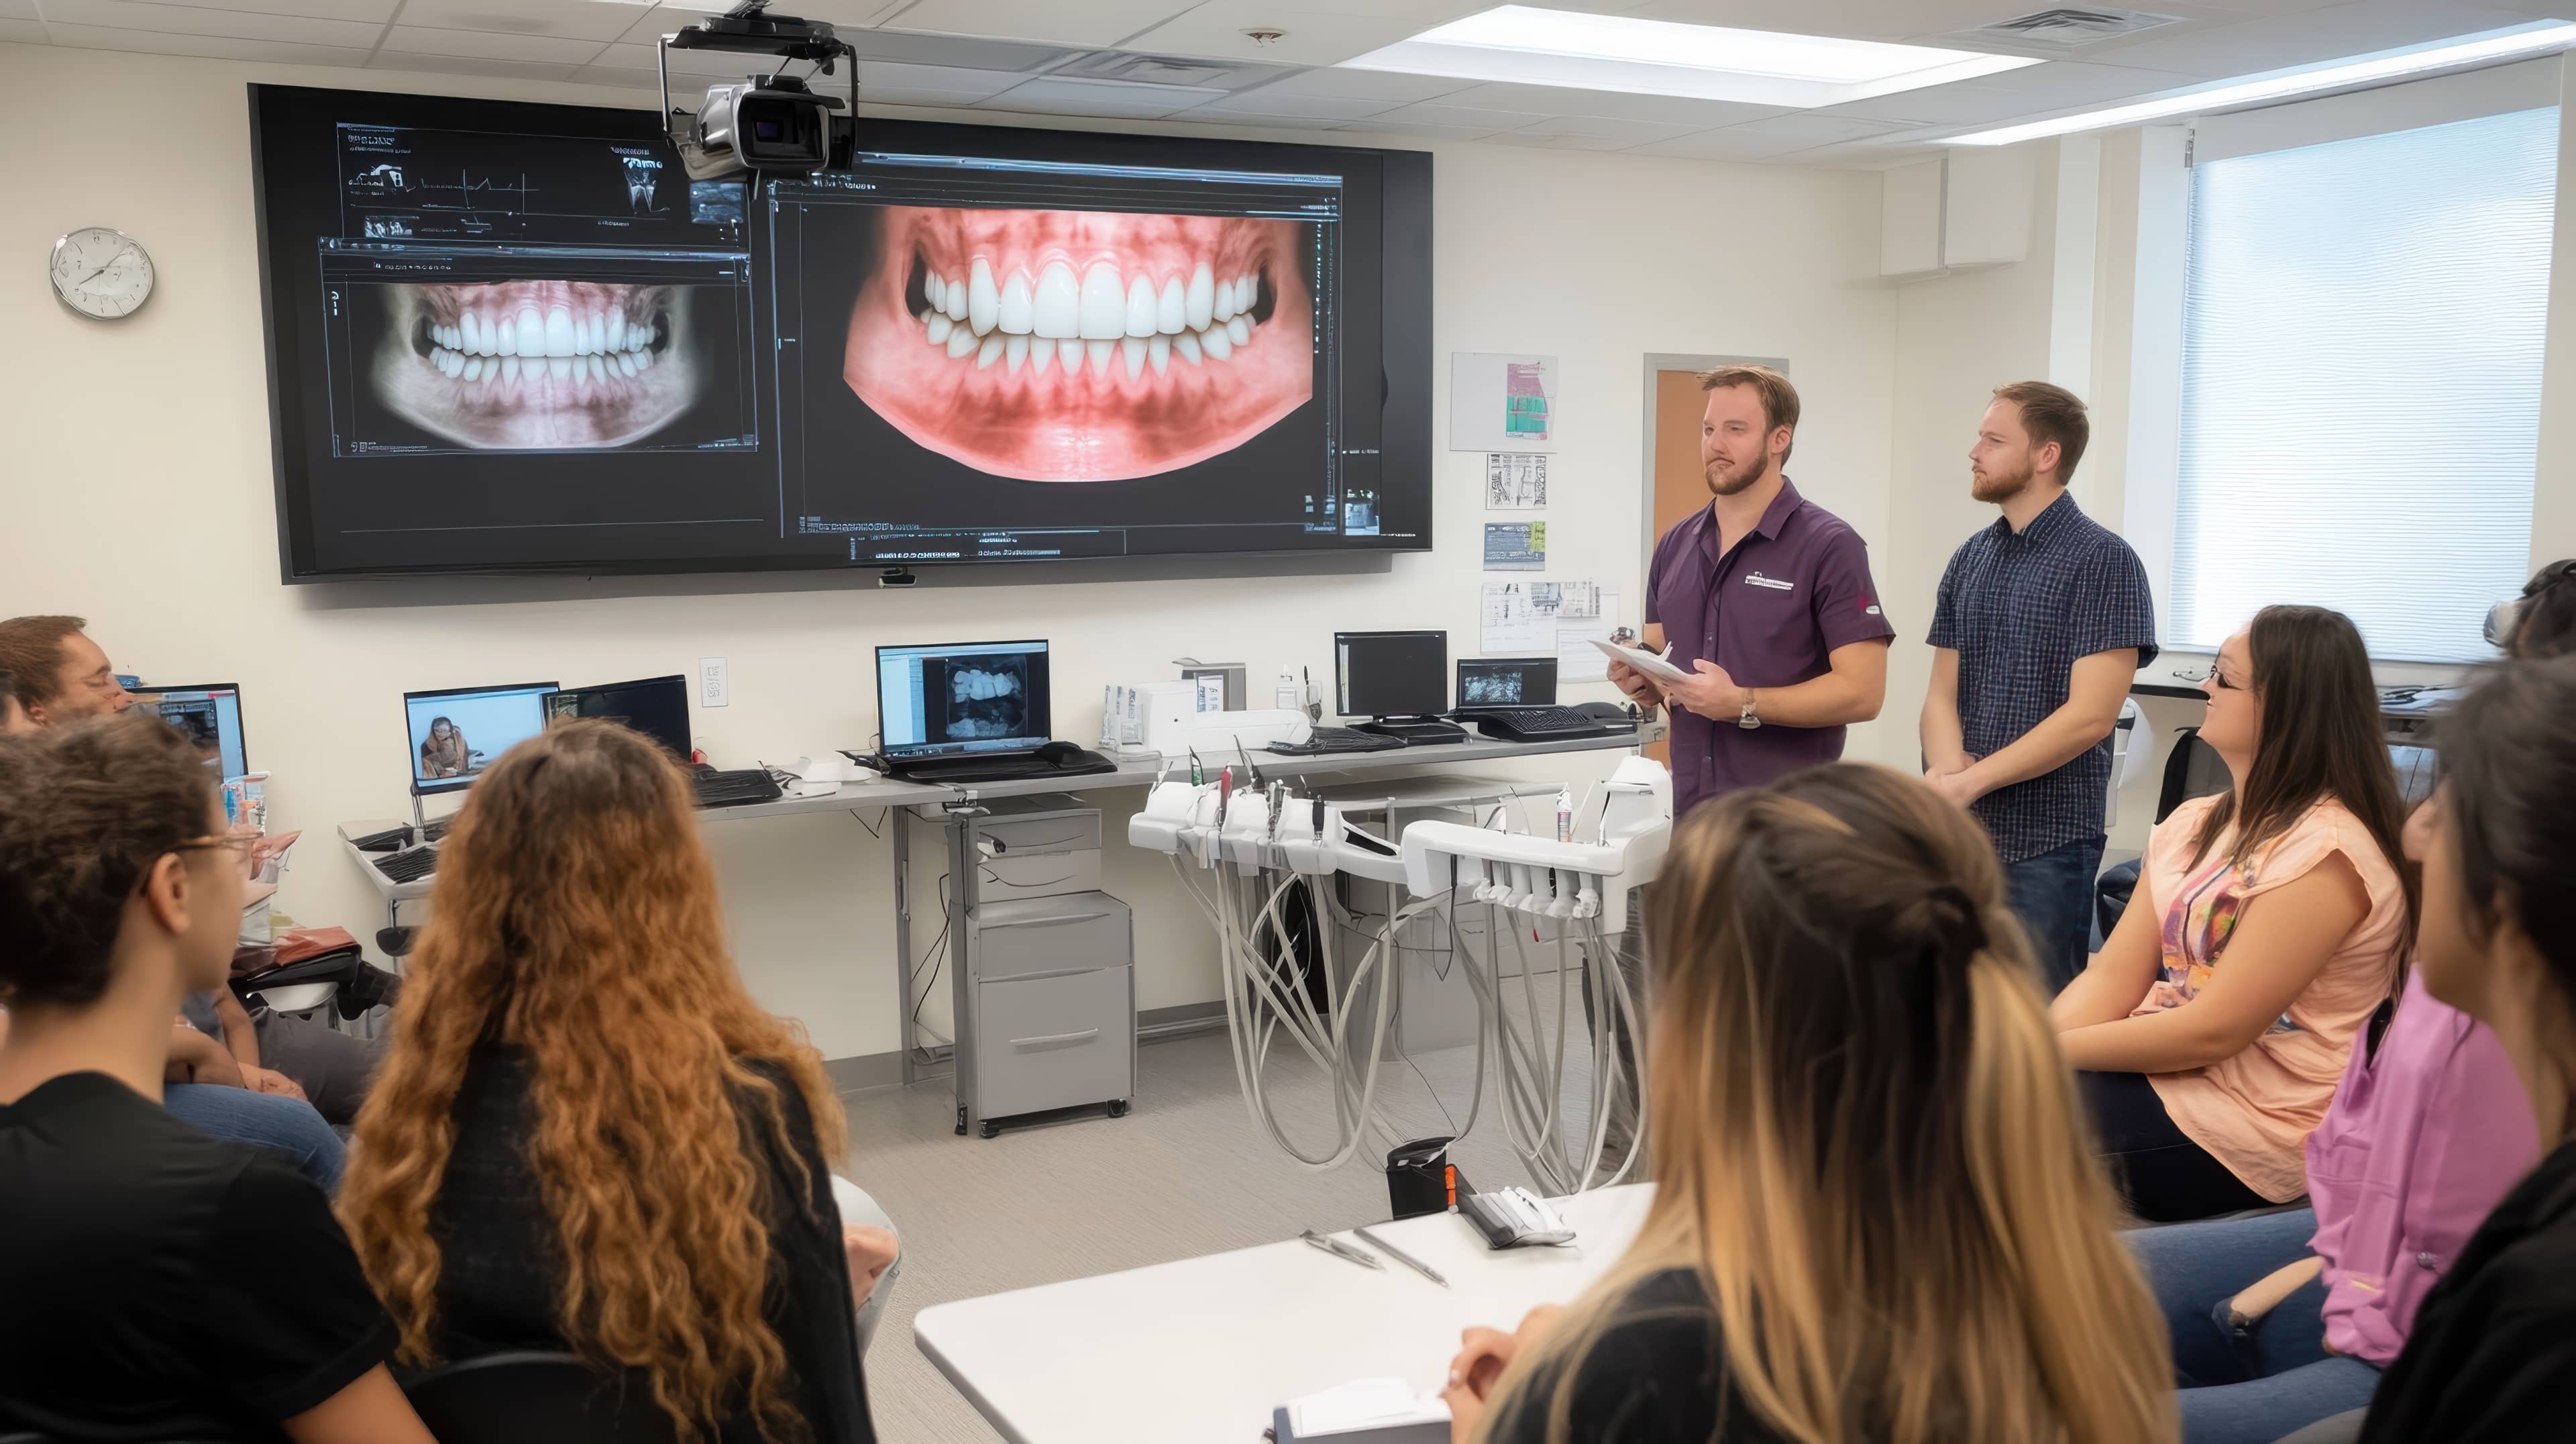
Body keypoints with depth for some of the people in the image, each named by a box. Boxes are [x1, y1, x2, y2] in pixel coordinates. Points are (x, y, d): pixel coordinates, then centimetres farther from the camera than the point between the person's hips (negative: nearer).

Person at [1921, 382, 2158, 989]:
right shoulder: (1970, 559, 12)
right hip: (1959, 831, 6)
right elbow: (1942, 692, 9)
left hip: (2048, 840, -6)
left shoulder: (2102, 559, -7)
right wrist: (1947, 772, -11)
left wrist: (1970, 781, -14)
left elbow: (2090, 716, -15)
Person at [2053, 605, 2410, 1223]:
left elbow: (2213, 1031, -21)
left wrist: (2050, 1051, -16)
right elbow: (2112, 978, 3)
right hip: (2163, 1071, 7)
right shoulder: (2193, 823, 10)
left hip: (2250, 1125, -7)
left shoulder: (2323, 850, -17)